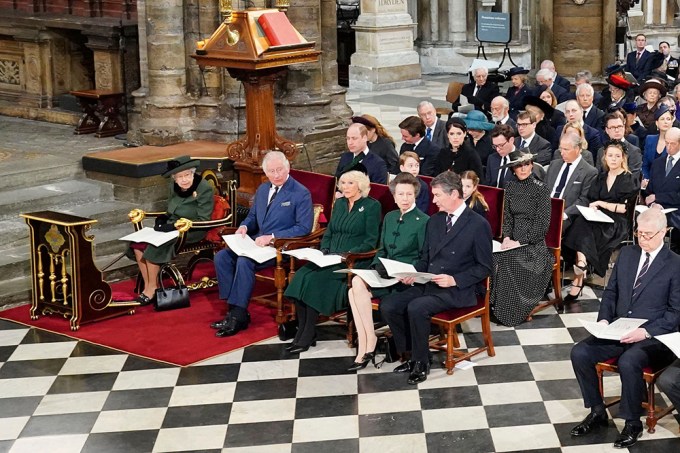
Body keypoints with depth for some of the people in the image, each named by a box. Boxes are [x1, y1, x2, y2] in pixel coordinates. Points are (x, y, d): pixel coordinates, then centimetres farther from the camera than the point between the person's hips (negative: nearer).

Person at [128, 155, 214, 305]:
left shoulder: (204, 189, -14)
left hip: (191, 232, -7)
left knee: (153, 247, -26)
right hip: (172, 227, 7)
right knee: (138, 244, -14)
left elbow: (203, 221, -17)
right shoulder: (174, 187, 6)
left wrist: (175, 226, -23)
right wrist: (162, 219, -5)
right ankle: (147, 285, -8)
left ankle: (152, 288, -10)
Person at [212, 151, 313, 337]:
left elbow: (304, 228, -13)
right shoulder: (262, 189, 15)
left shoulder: (301, 194, -8)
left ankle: (239, 316, -23)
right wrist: (244, 226, 0)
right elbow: (252, 216, 26)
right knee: (221, 257, -13)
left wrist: (272, 237, -20)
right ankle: (234, 309, -11)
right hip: (257, 241, 8)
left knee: (244, 261, -31)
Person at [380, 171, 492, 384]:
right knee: (387, 305, -12)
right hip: (428, 284, 7)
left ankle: (421, 362, -11)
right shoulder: (435, 221, 13)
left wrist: (454, 279, -19)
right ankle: (412, 354, 3)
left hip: (457, 290, -7)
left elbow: (484, 268, -7)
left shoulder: (479, 225, -8)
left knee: (416, 308, -31)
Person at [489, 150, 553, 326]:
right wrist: (507, 237, -6)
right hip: (514, 240, 5)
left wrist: (519, 242, -15)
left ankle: (509, 314, -20)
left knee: (509, 260, -30)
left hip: (534, 242, -4)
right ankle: (496, 306, -17)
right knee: (494, 258, -26)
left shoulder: (541, 189, -5)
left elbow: (542, 224, -9)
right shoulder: (510, 187, 12)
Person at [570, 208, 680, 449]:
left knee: (628, 362, -35)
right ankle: (597, 411, 1)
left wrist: (646, 332, -19)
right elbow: (610, 291, 17)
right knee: (580, 352, -17)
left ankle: (633, 424, -14)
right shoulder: (627, 253, 11)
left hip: (653, 336, -6)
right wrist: (603, 319, -1)